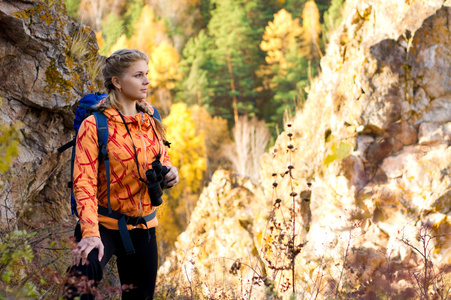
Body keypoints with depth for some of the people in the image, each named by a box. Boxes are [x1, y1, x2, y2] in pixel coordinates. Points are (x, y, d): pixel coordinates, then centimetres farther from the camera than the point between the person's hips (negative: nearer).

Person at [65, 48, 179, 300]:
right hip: (104, 223, -6)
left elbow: (163, 158, 23)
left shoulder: (151, 121, 8)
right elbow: (84, 182, -17)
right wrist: (90, 232, -29)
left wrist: (170, 172, -3)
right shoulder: (95, 126, -10)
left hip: (143, 227, 6)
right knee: (87, 270, -36)